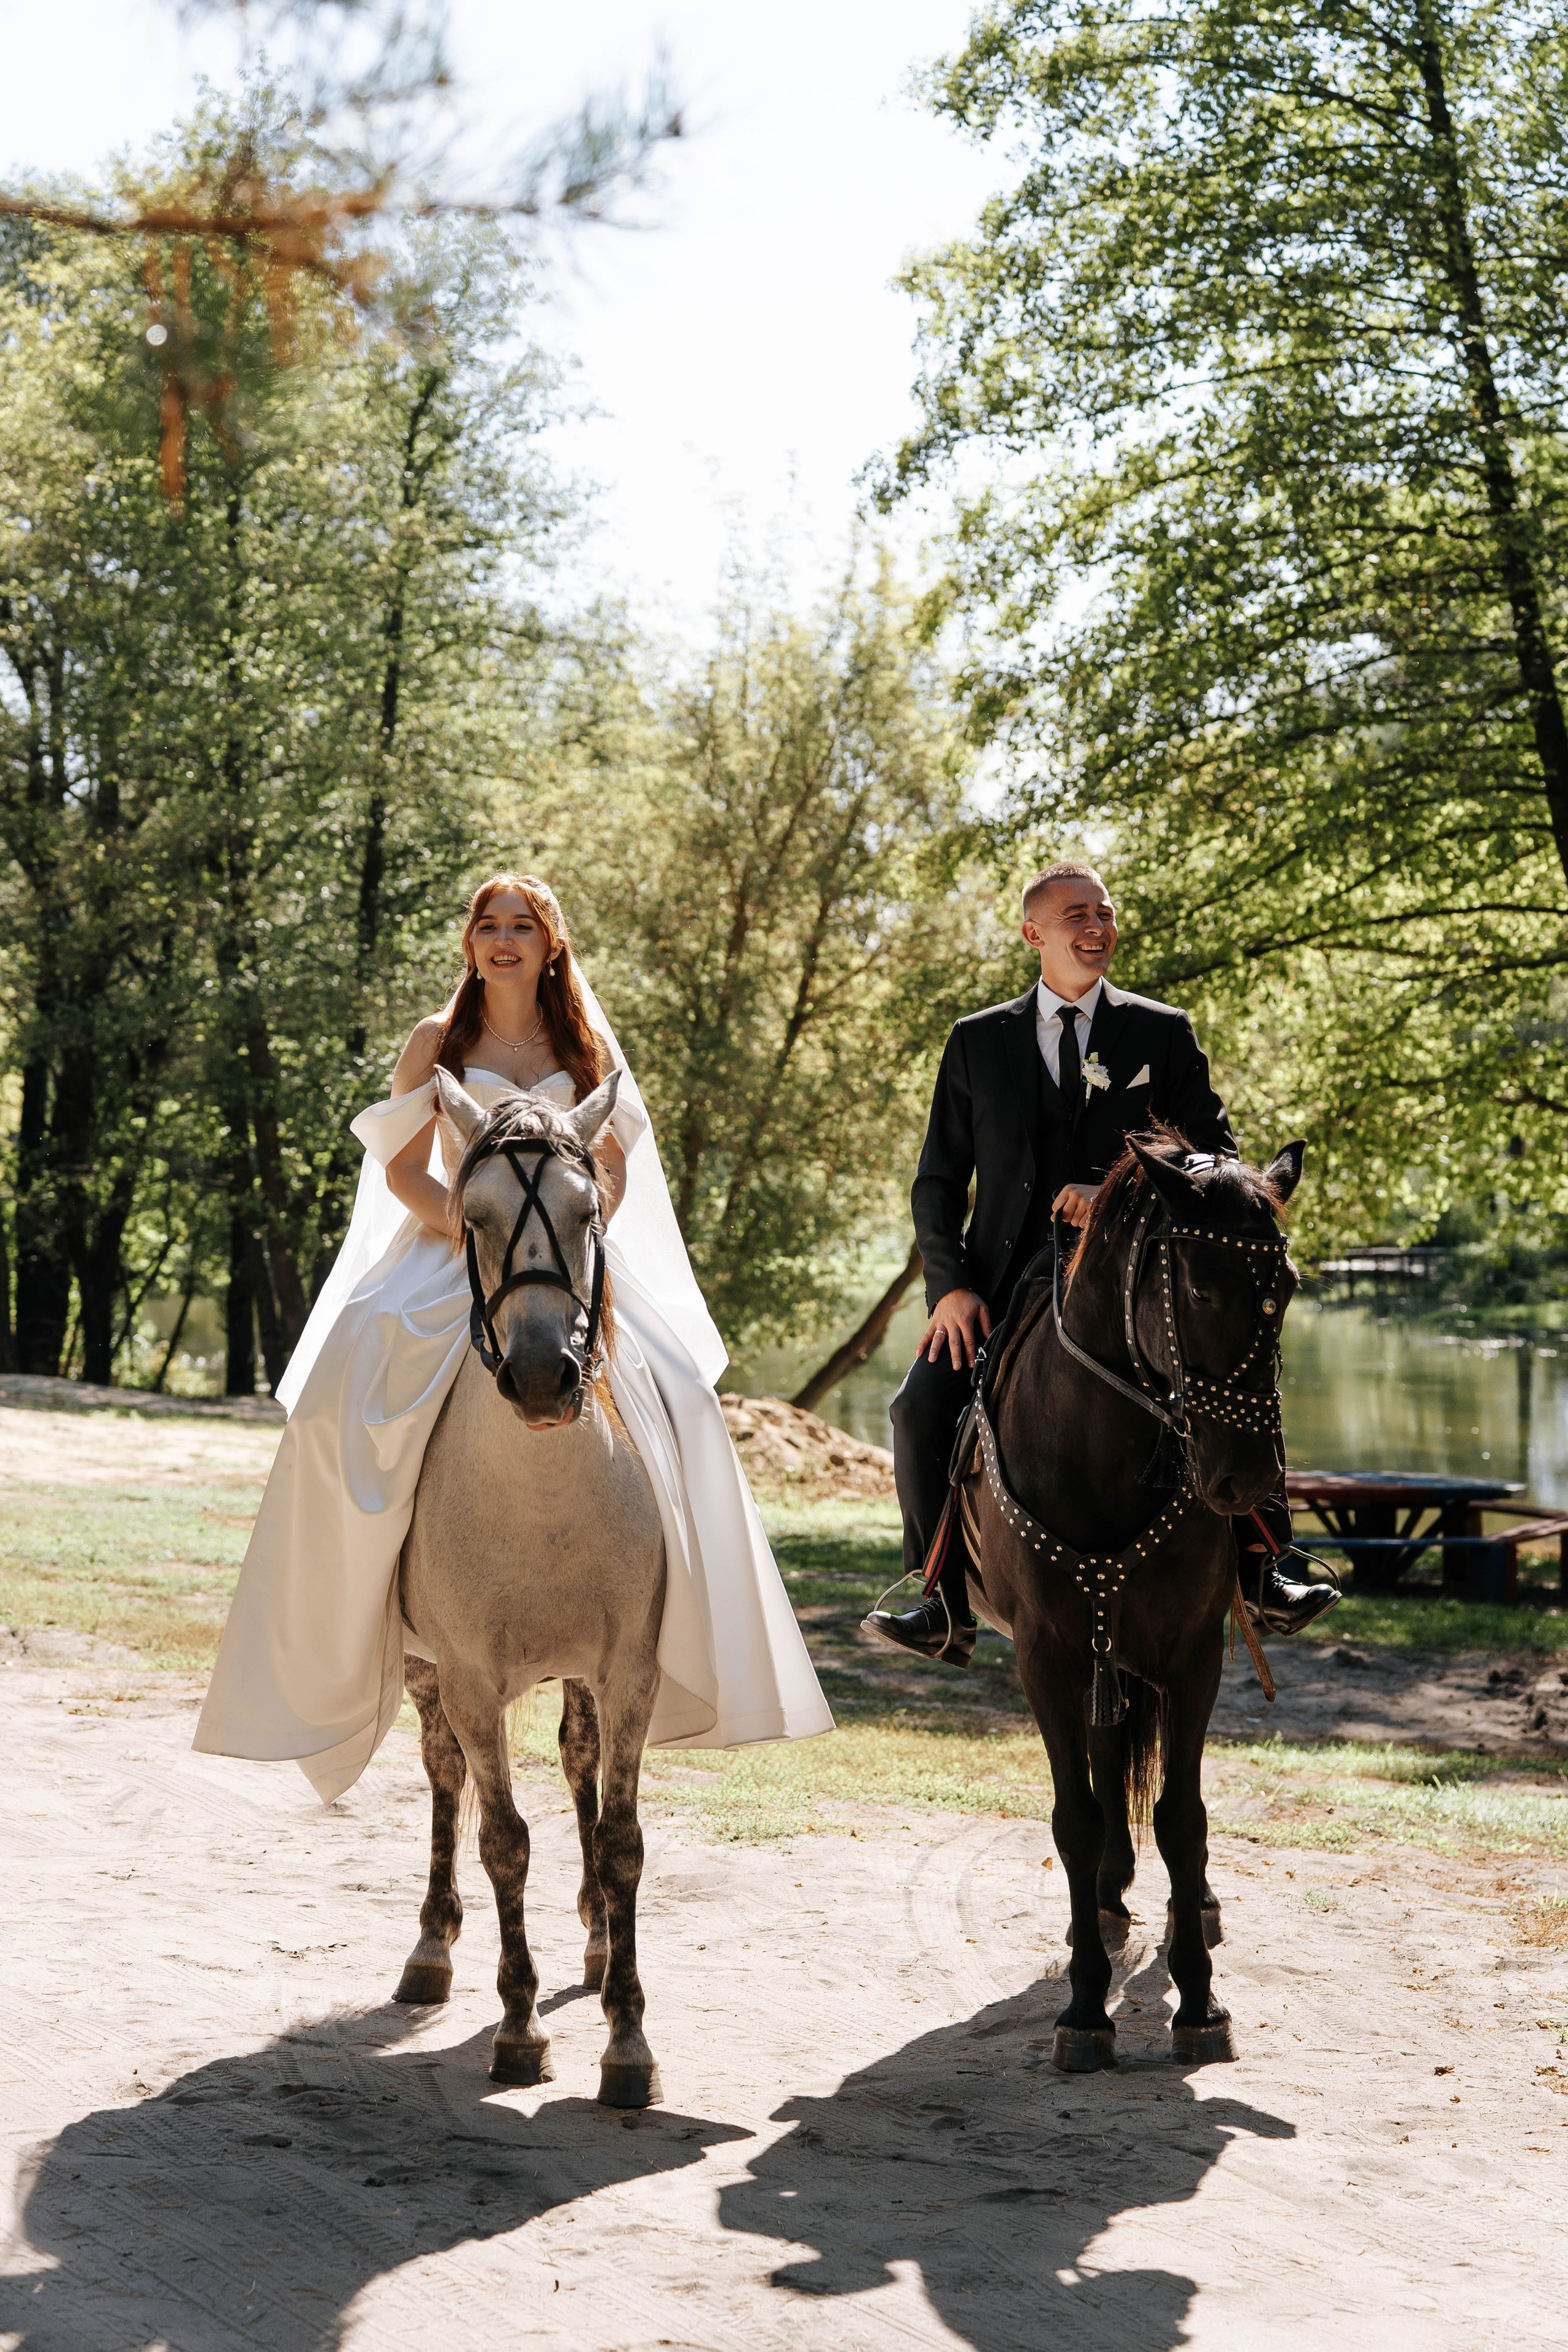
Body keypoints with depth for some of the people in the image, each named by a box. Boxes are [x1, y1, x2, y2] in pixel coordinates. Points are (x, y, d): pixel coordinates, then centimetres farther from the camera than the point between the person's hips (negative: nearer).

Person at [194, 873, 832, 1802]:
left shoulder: (586, 1048, 13)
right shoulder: (438, 1044, 8)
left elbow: (616, 1170, 11)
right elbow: (404, 1171, 3)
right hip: (454, 1257, -1)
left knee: (673, 1397, -20)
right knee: (353, 1387, -29)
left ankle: (691, 1652, -6)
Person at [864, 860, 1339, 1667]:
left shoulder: (1161, 1034, 7)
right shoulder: (977, 1043, 10)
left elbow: (1217, 1153, 1)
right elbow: (939, 1182, 10)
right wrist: (951, 1285, -7)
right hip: (1002, 1288, 1)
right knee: (920, 1407, -20)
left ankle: (1265, 1568, -15)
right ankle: (945, 1607, -10)